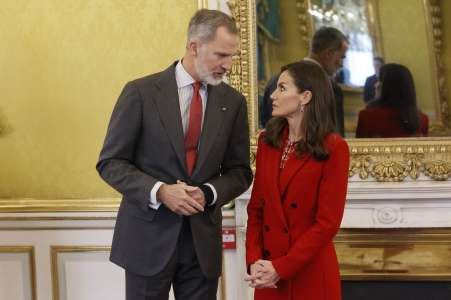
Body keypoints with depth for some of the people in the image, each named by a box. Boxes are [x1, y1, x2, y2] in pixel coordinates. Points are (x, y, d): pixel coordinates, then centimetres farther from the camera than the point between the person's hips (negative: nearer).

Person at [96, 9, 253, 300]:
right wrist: (159, 191, -19)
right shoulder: (141, 92, -6)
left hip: (203, 240, 3)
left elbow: (239, 172, 8)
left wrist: (208, 193, -12)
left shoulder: (233, 102, 4)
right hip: (149, 237, -2)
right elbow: (110, 162, -5)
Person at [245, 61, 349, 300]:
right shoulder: (267, 140, 4)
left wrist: (281, 268, -15)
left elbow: (327, 223, -13)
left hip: (310, 274, -4)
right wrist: (254, 260, -8)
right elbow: (256, 207, 6)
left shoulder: (333, 149, -11)